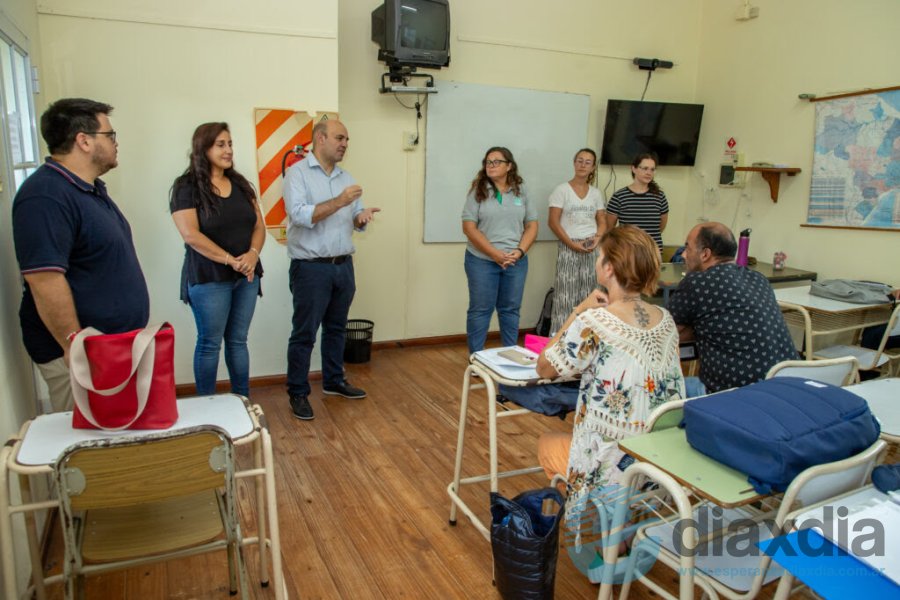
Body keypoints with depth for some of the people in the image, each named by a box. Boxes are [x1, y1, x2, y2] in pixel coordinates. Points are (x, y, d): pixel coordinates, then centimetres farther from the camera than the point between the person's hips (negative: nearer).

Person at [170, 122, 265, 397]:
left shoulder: (240, 184, 11)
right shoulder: (187, 187, -6)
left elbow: (259, 225, 8)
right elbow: (191, 235, -15)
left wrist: (253, 253, -11)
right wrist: (230, 260, -18)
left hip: (246, 276, 5)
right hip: (209, 278, -5)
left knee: (238, 340, 11)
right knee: (209, 342, 4)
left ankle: (244, 402, 20)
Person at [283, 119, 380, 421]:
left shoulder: (345, 177, 13)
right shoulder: (297, 173, -7)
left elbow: (355, 218, 13)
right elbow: (299, 215, -20)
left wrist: (362, 216, -10)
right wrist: (338, 202, -25)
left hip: (344, 266, 7)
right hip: (311, 268, -6)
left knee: (336, 328, 17)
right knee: (304, 333, 2)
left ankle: (333, 381, 32)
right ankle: (298, 393, 14)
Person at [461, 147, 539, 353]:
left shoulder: (521, 193, 8)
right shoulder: (478, 191, -2)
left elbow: (532, 225, 7)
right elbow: (469, 227, -8)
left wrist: (519, 252, -9)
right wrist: (495, 254, -14)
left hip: (516, 262, 3)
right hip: (482, 261, -2)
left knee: (510, 309, 11)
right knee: (480, 310, 4)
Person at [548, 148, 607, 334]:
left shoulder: (596, 193, 11)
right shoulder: (562, 189, -2)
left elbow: (602, 221, 13)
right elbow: (553, 221, -7)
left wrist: (598, 238, -8)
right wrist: (572, 243, -13)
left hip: (592, 247, 4)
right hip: (568, 245, -4)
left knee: (589, 294, 3)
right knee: (566, 292, -6)